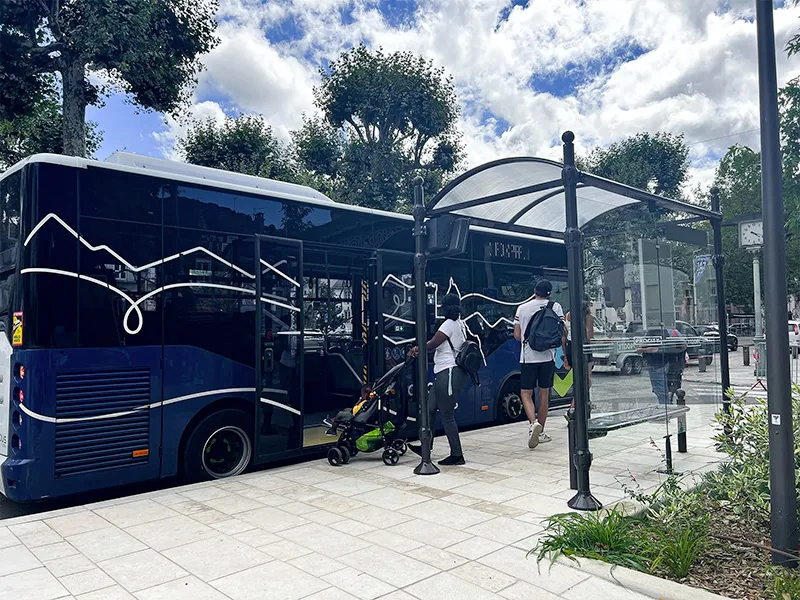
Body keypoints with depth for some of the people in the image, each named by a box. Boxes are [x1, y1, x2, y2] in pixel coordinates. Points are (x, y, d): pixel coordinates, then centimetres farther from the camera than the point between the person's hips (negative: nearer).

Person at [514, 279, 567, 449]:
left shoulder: (522, 308, 4)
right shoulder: (555, 307, 2)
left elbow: (517, 335, 6)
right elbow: (562, 333, -2)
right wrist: (565, 355, 5)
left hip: (527, 356, -1)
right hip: (548, 356, 1)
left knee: (526, 393, 6)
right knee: (544, 393, 11)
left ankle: (533, 423, -19)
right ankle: (541, 432, 19)